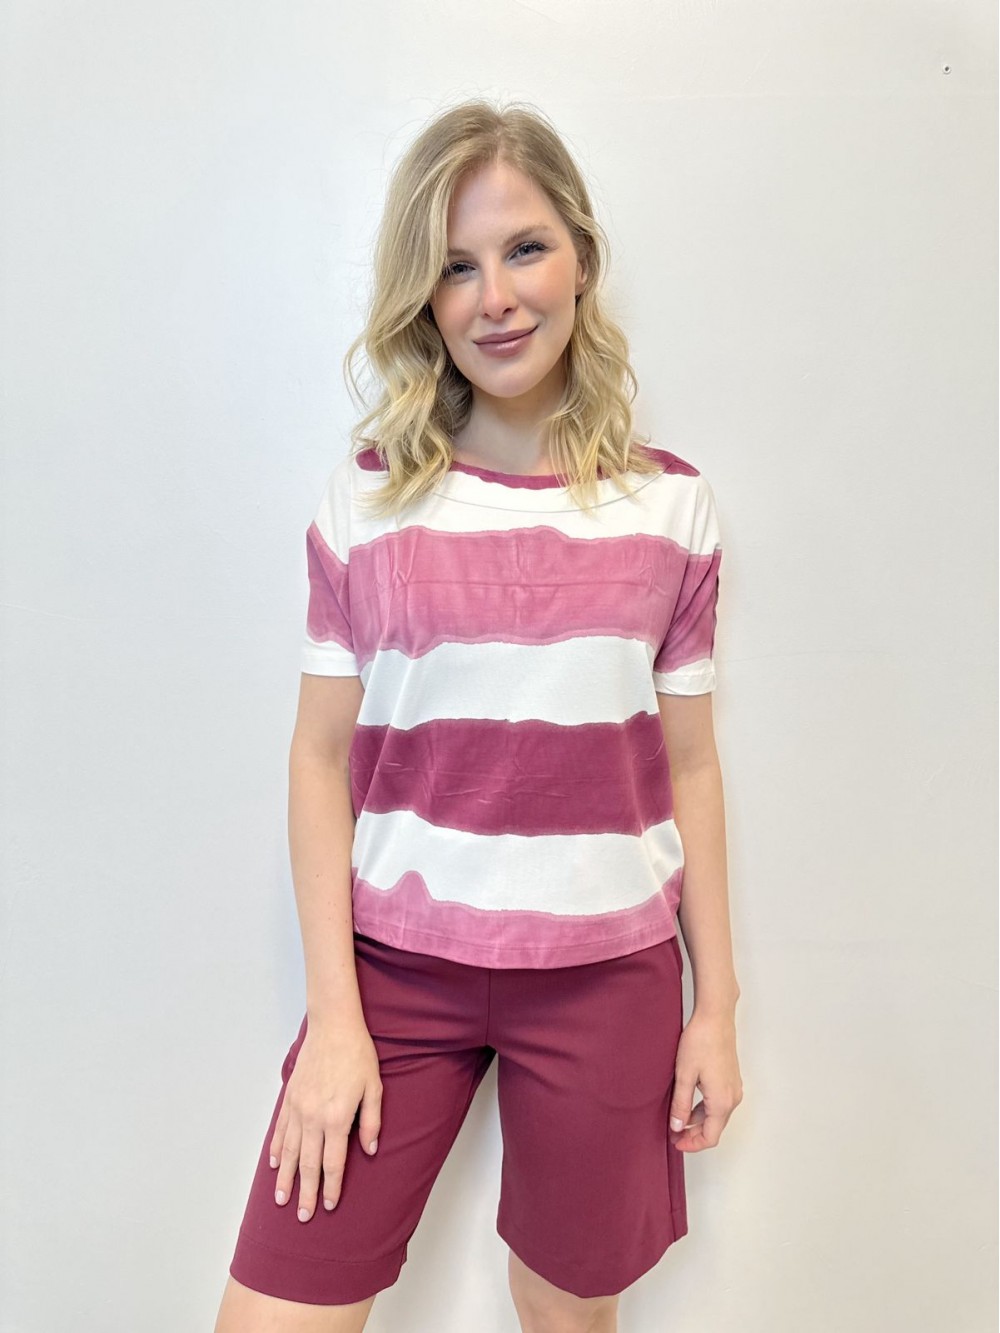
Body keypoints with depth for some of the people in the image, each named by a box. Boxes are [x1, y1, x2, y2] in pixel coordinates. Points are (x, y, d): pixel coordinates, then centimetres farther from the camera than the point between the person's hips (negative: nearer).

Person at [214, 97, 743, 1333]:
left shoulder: (672, 504, -1)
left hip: (606, 975, 1)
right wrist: (334, 1014, -5)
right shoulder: (366, 498, -3)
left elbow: (687, 765, 3)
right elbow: (320, 757, -2)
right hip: (398, 963, 0)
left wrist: (716, 1004, 6)